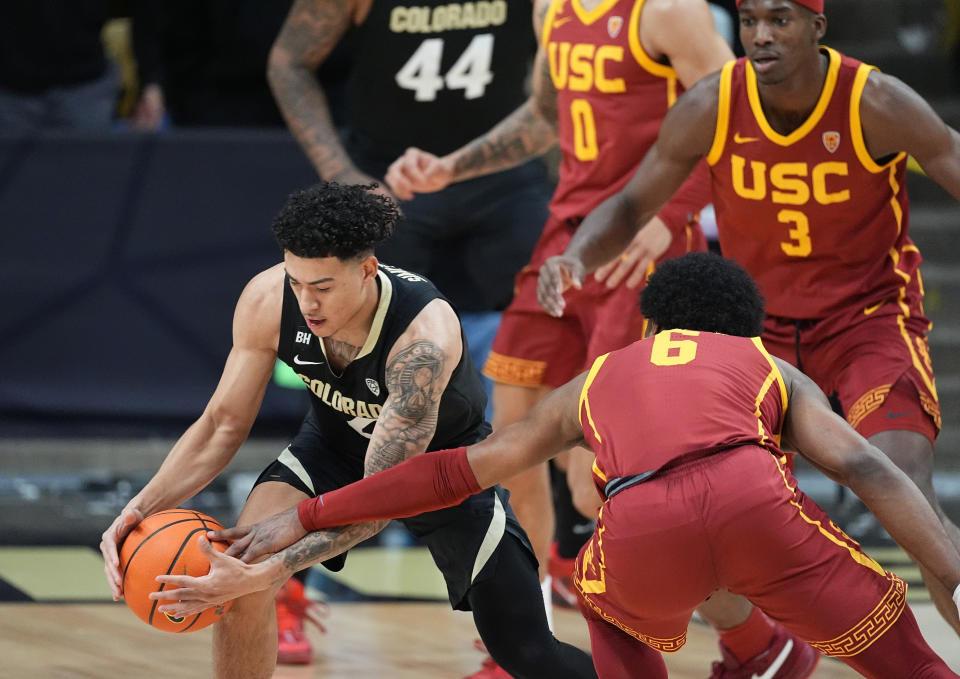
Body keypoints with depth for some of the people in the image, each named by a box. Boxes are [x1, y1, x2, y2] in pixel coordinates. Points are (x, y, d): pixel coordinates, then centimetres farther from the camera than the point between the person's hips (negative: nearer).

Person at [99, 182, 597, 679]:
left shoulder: (425, 337, -42)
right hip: (337, 439, 3)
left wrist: (273, 568, -53)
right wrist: (140, 509, -30)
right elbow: (223, 425, -14)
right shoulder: (268, 301, -28)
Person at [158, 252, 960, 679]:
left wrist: (304, 520, 46)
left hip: (641, 526, 2)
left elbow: (451, 473, 39)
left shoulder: (593, 384, 38)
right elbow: (865, 468, 14)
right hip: (752, 493, -2)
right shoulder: (774, 370, 33)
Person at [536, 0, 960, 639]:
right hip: (761, 317, 3)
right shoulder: (710, 109, -14)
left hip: (869, 315, -3)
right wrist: (576, 257, -23)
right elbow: (631, 206, -2)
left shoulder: (877, 106, -21)